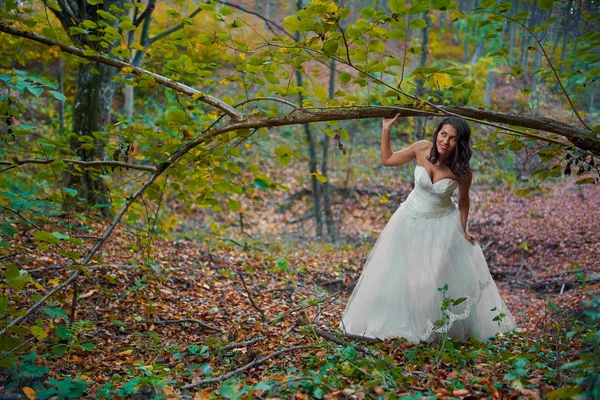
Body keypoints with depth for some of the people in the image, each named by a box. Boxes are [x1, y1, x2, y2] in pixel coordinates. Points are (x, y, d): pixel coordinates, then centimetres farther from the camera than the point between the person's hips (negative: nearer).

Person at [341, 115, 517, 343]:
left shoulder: (462, 170, -22)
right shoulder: (422, 149, -18)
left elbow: (463, 199, -4)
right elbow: (387, 160, -4)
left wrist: (463, 230, -1)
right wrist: (386, 129, -11)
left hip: (442, 225, -3)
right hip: (411, 220, 3)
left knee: (444, 279, 1)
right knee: (397, 274, 10)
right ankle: (400, 324, 30)